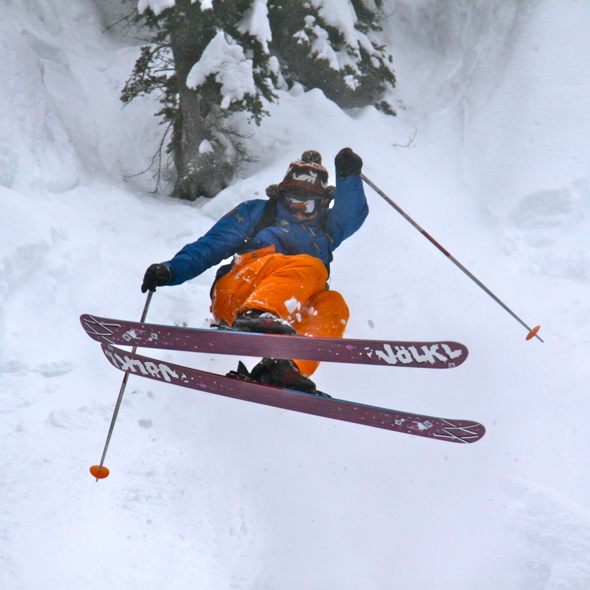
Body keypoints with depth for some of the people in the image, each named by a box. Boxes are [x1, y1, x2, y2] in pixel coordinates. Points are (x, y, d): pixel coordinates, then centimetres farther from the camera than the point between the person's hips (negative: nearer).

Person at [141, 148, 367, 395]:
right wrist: (172, 270, 1)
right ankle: (255, 316, -60)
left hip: (284, 318, 3)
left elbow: (353, 215, 11)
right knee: (309, 266, -29)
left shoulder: (326, 227, 32)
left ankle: (285, 366, -52)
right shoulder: (258, 212, 25)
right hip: (233, 296, -3)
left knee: (332, 304, -28)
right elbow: (211, 246, 16)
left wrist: (348, 177, -7)